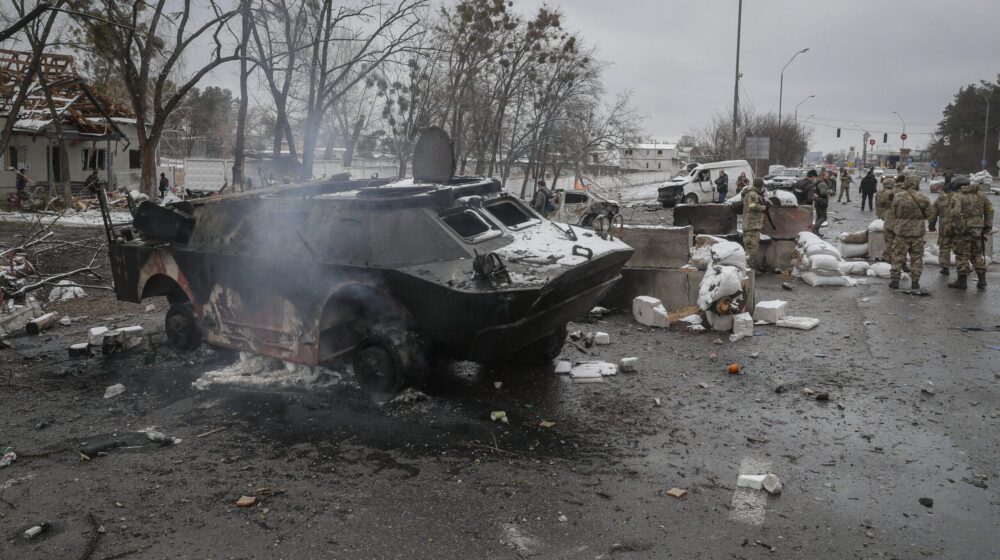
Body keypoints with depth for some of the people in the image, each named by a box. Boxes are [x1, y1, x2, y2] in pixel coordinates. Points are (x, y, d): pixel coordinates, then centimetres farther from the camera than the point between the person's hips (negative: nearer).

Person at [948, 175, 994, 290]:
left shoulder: (958, 197, -10)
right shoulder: (980, 195, 10)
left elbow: (955, 213, -23)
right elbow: (990, 209, 12)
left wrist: (956, 228, -15)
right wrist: (988, 225, 14)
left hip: (964, 230, -6)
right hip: (978, 230, 6)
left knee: (962, 255, 1)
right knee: (977, 255, 15)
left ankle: (962, 281, 4)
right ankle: (982, 280, 16)